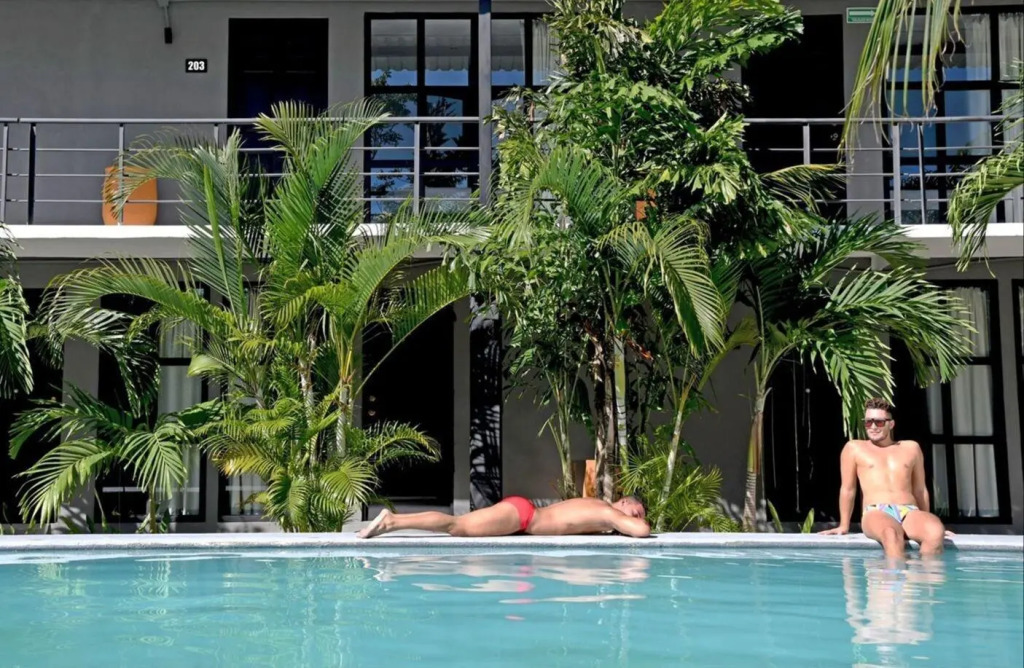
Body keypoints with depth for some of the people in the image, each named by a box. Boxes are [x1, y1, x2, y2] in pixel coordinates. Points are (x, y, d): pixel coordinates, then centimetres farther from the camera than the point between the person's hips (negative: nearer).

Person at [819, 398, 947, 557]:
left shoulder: (911, 448, 24)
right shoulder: (855, 448, 16)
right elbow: (848, 489, 17)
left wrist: (927, 524, 25)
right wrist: (844, 526, 14)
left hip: (910, 512, 3)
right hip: (876, 513, -3)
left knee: (936, 531, -37)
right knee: (891, 534, -43)